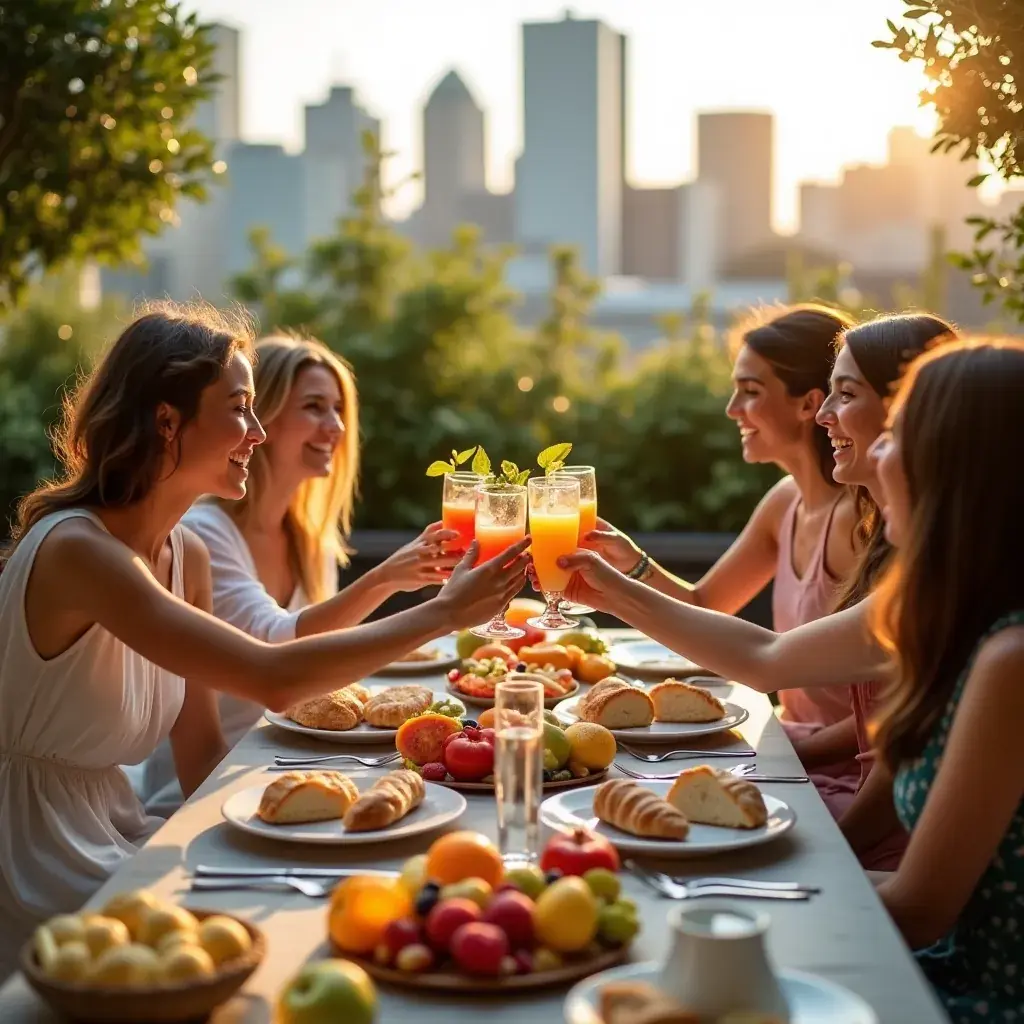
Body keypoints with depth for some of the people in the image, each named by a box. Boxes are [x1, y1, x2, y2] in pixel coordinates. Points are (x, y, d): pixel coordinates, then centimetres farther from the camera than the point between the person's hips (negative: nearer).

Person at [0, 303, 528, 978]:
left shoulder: (188, 556, 4)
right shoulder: (77, 550, -23)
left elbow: (203, 758, 6)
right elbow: (273, 679, -30)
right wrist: (445, 613, -23)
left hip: (116, 840, 7)